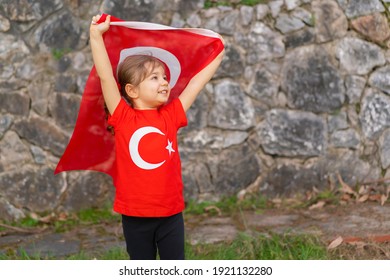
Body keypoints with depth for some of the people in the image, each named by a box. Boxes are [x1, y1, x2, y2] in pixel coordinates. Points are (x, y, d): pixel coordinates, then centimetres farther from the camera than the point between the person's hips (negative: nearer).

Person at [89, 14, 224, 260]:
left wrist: (217, 57, 11)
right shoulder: (123, 118, -7)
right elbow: (105, 76, -13)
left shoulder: (171, 115, 1)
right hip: (135, 216, -2)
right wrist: (96, 34, -16)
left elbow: (197, 82, 8)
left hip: (171, 213, 2)